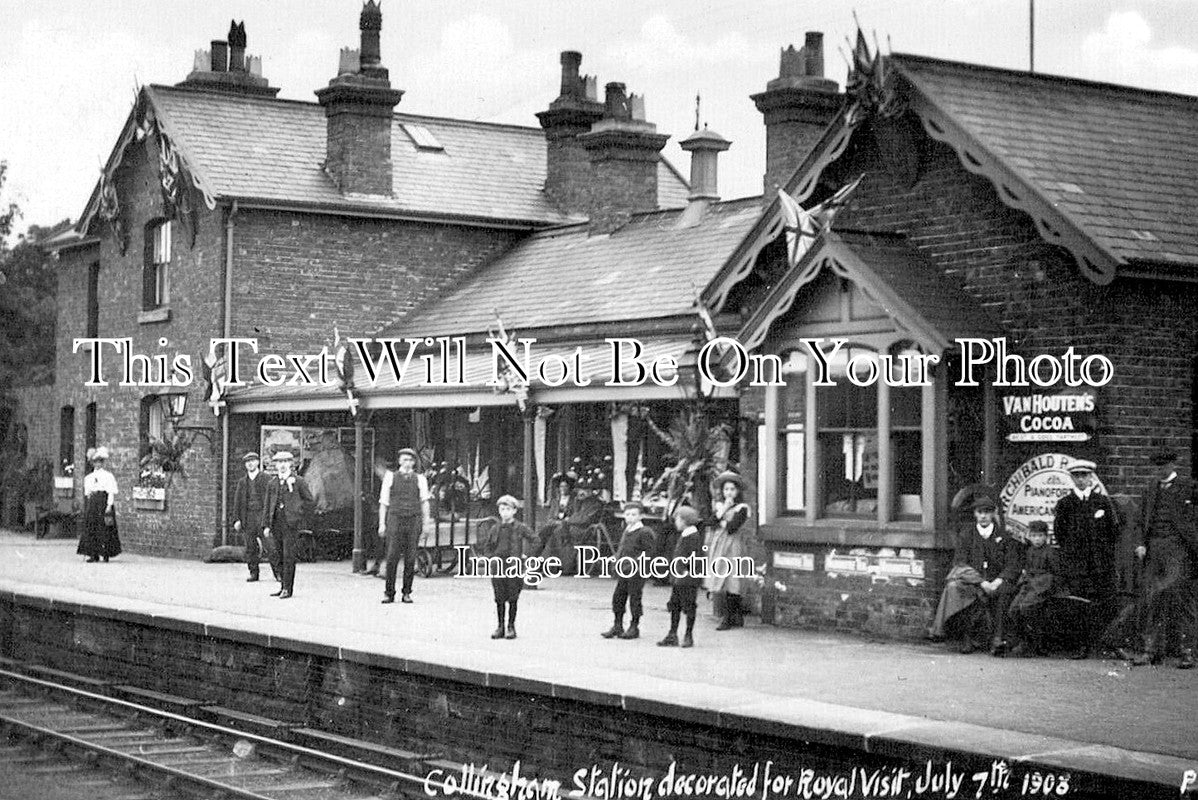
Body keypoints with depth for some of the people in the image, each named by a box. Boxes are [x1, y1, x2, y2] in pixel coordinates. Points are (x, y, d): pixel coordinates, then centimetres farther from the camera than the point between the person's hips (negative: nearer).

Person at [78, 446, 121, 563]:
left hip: (103, 503, -5)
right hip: (91, 504, 5)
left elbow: (112, 492, -6)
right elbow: (86, 493, 17)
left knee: (104, 530, -5)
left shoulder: (108, 476, -1)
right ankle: (94, 554, 1)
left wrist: (109, 506, -16)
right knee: (91, 529, -1)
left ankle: (106, 553, 1)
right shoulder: (88, 477, 15)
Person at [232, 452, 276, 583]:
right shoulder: (242, 481, 14)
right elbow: (237, 502, 13)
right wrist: (236, 519, 4)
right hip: (247, 517, 4)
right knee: (250, 547, 2)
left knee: (269, 546, -10)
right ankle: (253, 573, 9)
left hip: (262, 514, -4)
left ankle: (277, 572, -3)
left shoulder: (266, 479, 3)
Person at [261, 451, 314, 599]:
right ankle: (284, 587, 14)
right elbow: (267, 505, 12)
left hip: (291, 524, -4)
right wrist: (266, 525, 5)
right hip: (276, 524, 4)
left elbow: (309, 501, 5)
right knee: (281, 557, 8)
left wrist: (300, 518, 1)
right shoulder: (271, 484, 13)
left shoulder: (298, 481, 1)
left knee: (288, 556, -10)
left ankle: (288, 588, -8)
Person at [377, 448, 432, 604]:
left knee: (410, 559, 0)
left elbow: (425, 501, 5)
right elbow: (383, 502, 9)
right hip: (395, 519, -1)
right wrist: (382, 523, 3)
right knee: (392, 558, -5)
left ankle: (407, 593, 8)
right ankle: (389, 593, 1)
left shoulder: (420, 479, 11)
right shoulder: (390, 477, 9)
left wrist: (427, 521, -7)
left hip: (414, 520, 1)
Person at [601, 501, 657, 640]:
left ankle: (634, 627, 8)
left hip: (637, 572, -8)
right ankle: (617, 626, 16)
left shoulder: (644, 533, -10)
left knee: (635, 598, -1)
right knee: (618, 597, 8)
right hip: (623, 571, 8)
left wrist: (636, 560, -20)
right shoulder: (626, 531, 15)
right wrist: (617, 558, 10)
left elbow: (649, 551, -14)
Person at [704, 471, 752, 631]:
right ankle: (738, 618, 13)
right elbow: (711, 523, 0)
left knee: (730, 584, -8)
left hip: (732, 547, -6)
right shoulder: (718, 505, 15)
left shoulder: (741, 508, -3)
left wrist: (720, 522, 0)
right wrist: (722, 510, -6)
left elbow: (731, 528, -14)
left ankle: (728, 619, -3)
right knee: (723, 582, 5)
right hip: (718, 545, 6)